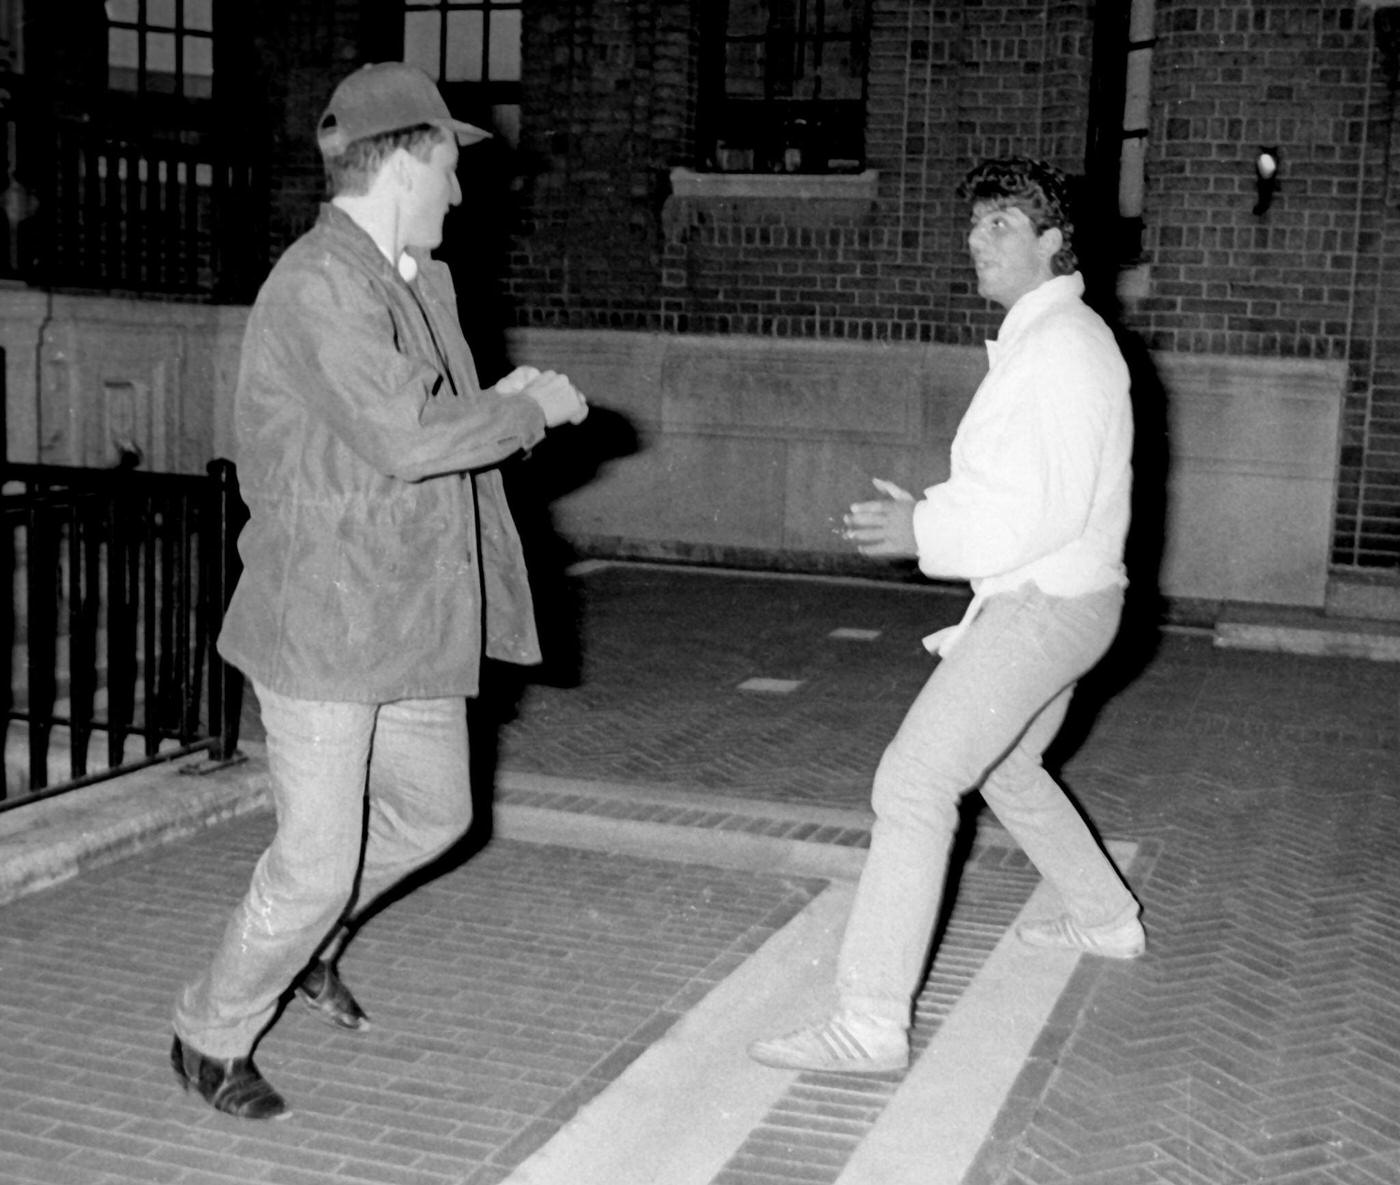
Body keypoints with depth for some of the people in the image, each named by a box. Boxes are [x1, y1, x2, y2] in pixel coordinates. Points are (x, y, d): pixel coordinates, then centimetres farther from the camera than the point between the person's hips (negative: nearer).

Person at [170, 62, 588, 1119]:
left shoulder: (418, 284, 12)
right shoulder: (320, 286, -18)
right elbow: (403, 438, -27)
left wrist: (497, 407, 4)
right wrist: (530, 409, -15)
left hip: (411, 623, 9)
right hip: (323, 623, -9)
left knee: (435, 811, 19)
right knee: (319, 858, -2)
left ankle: (303, 934, 42)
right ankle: (212, 1037, 20)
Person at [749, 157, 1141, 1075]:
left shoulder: (1061, 347, -16)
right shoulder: (1043, 338, 16)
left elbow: (1050, 509, -25)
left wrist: (926, 534, -20)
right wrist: (932, 510, 6)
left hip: (1044, 603, -11)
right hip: (1056, 598, 11)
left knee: (915, 784, -16)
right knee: (1006, 769, 28)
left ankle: (870, 1024, -17)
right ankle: (1107, 921, 44)